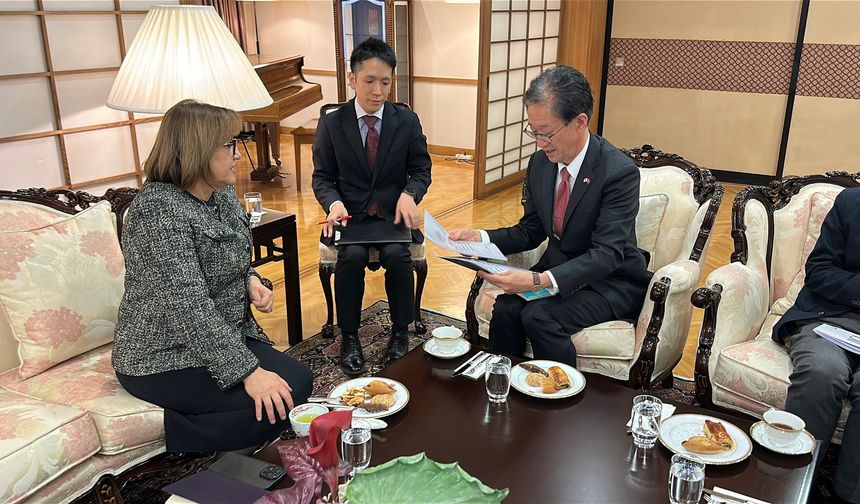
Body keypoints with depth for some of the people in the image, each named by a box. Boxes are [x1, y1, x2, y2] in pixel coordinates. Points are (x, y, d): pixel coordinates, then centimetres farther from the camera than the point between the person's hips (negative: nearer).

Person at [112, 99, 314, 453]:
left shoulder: (222, 195, 4)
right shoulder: (159, 210, -23)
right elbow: (190, 307, -28)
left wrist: (251, 281, -3)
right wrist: (247, 371, -29)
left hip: (224, 338, 9)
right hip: (164, 360, -8)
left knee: (298, 381, -6)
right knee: (274, 404, -20)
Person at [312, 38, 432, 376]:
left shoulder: (407, 121, 3)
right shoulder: (331, 124, 1)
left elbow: (421, 169, 6)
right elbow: (322, 178, 3)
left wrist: (409, 194, -16)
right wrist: (334, 203, -19)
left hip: (393, 213, 1)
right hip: (350, 215, 0)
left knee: (397, 254, -29)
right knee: (352, 256, -30)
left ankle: (400, 332, -7)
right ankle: (349, 336, -10)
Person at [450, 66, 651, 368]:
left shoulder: (619, 172, -21)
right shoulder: (539, 163, 0)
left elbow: (607, 254, -27)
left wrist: (538, 281, -39)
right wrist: (481, 238, -10)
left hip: (611, 281, -5)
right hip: (558, 269, 5)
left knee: (539, 316, -29)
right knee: (505, 308, -22)